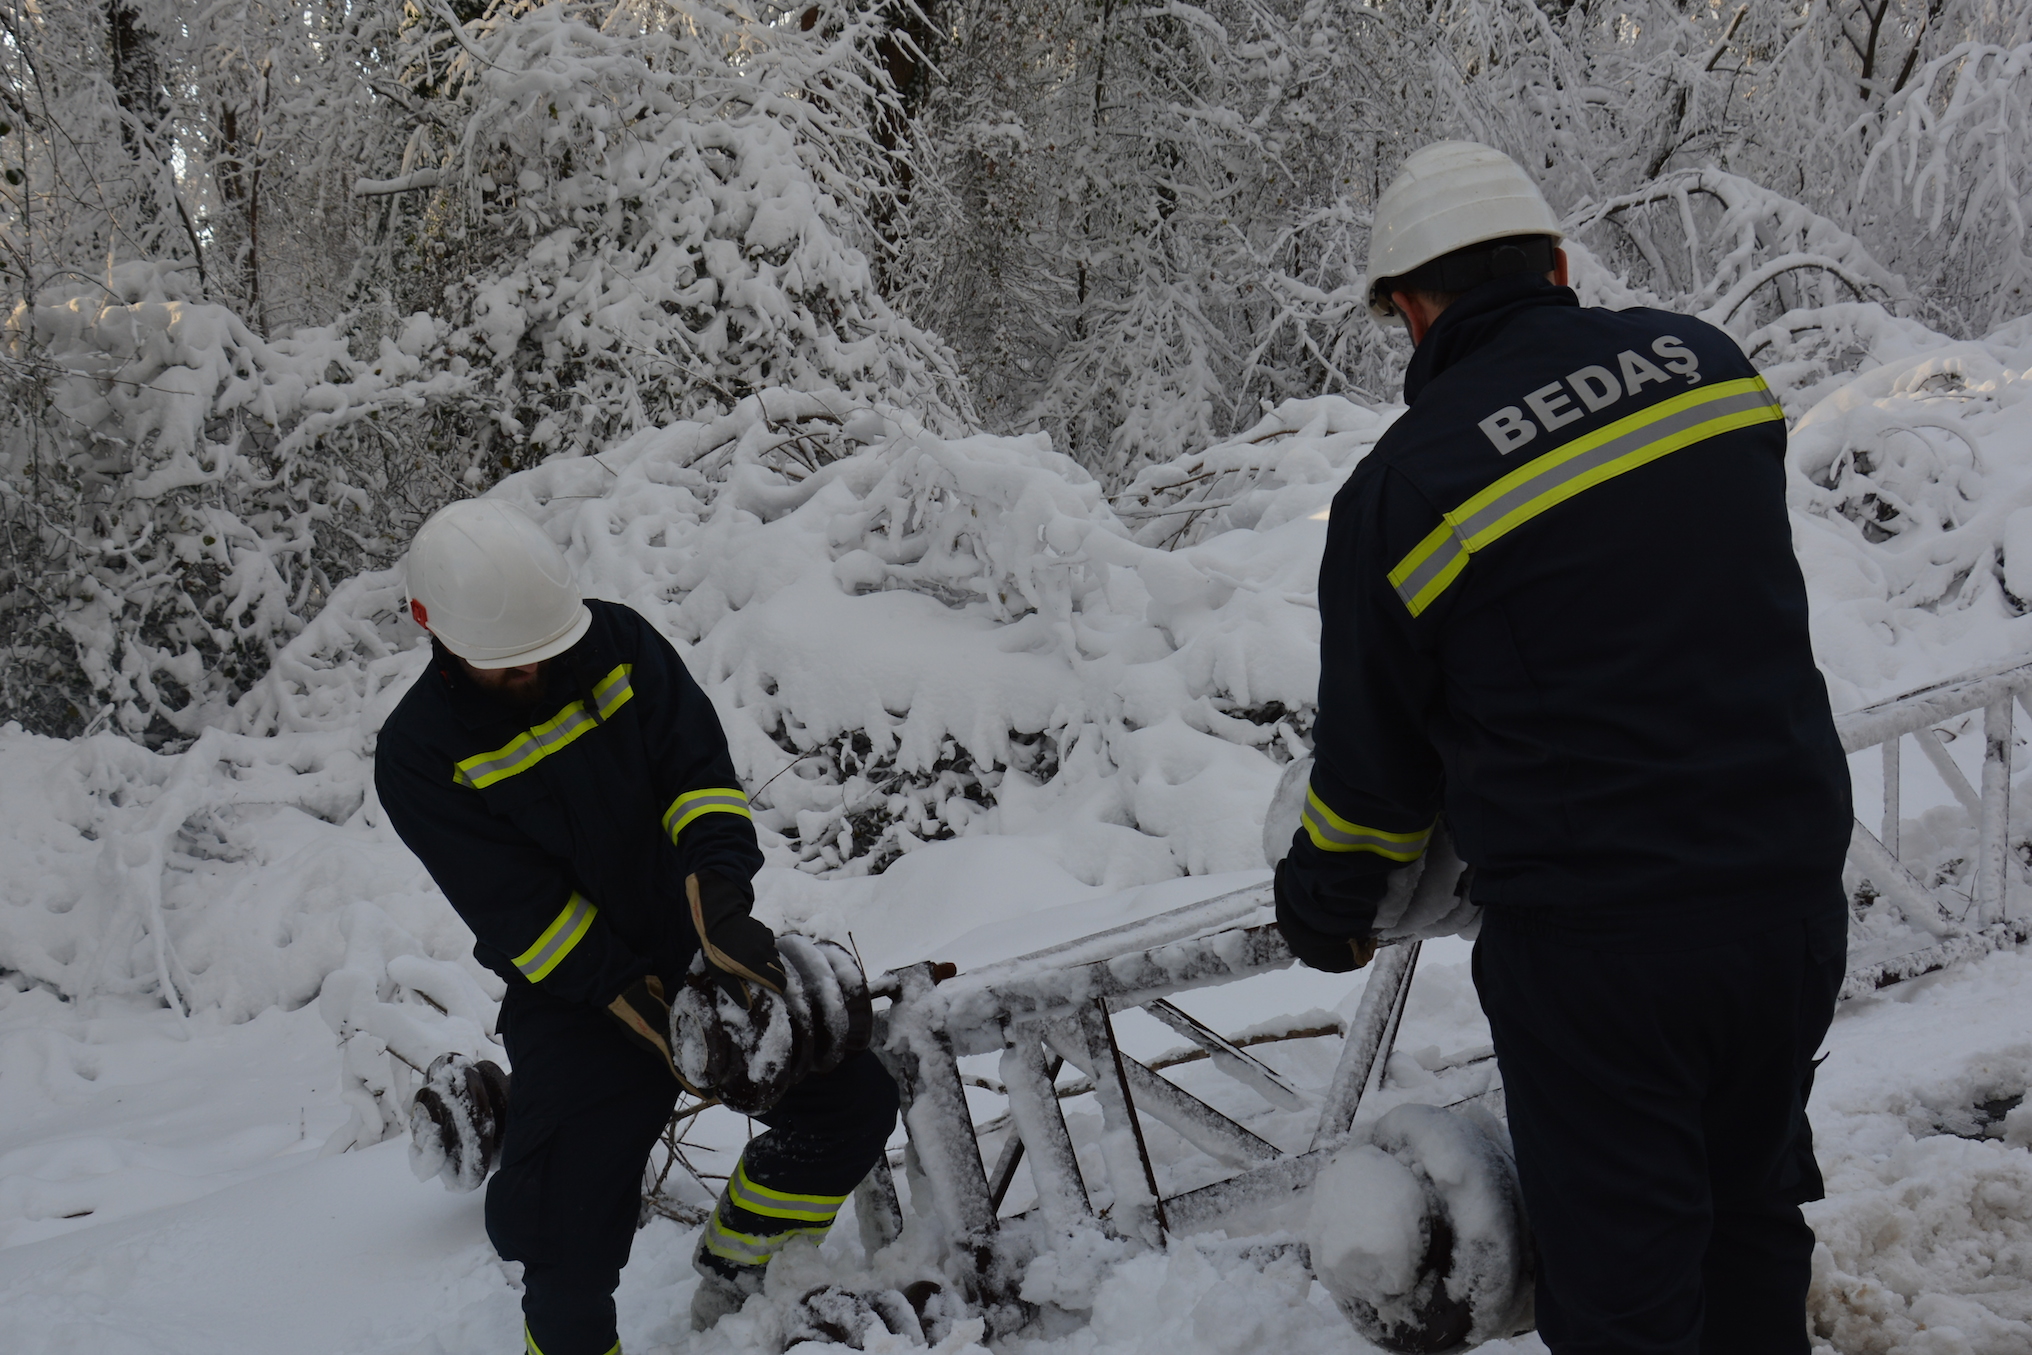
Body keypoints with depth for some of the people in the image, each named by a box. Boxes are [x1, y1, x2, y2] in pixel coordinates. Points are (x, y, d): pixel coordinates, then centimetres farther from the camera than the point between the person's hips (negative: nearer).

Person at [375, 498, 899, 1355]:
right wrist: (648, 1012, -24)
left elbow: (699, 771, -11)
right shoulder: (418, 757, -14)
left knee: (854, 1099, -5)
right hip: (572, 999, -3)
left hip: (699, 940, 4)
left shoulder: (616, 643, -7)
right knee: (568, 1248, -10)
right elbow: (523, 915, -17)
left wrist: (720, 902, -30)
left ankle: (732, 1269, 15)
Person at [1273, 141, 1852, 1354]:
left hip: (1591, 944, -5)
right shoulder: (1708, 365, 0)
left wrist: (1324, 913, 17)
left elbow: (1374, 761, -1)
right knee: (1753, 1212, 25)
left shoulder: (1405, 488, -12)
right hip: (1796, 887, 5)